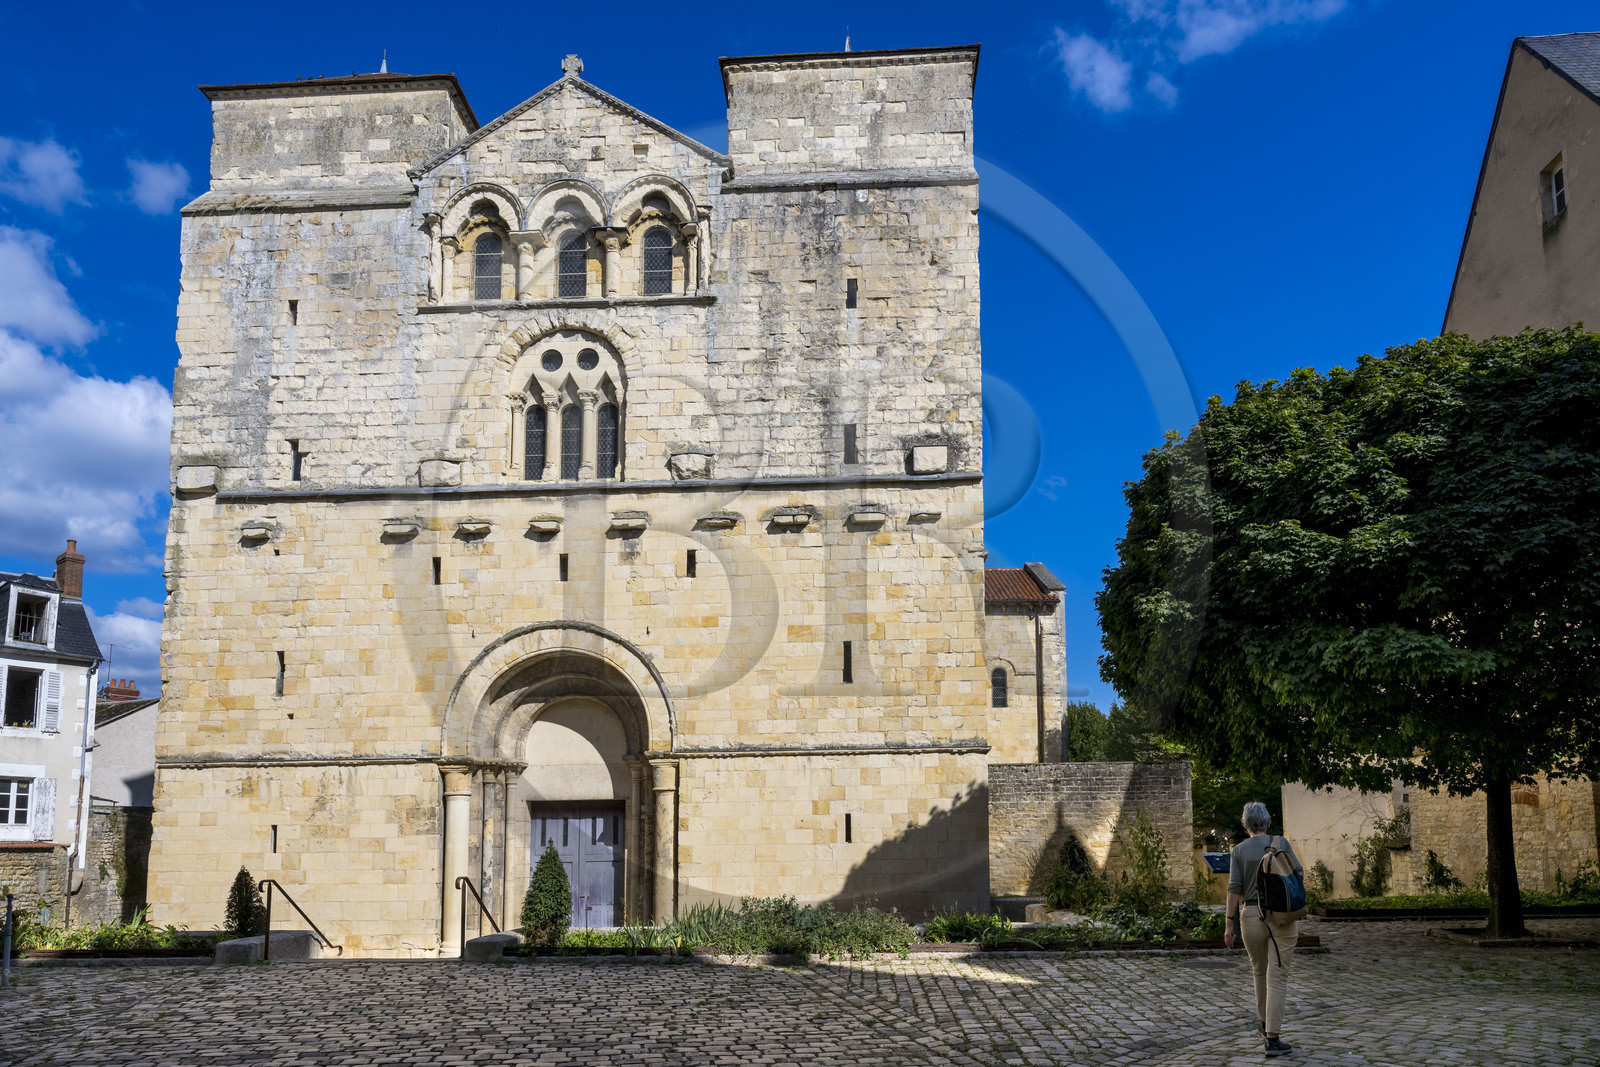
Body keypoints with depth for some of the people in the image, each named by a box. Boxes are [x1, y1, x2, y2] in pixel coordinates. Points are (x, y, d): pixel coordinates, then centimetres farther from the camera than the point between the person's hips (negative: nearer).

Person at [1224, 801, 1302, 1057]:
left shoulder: (1239, 850, 0)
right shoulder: (1280, 843, -2)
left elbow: (1234, 889, -4)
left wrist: (1230, 924, -1)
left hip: (1251, 915, 2)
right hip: (1282, 916, -2)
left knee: (1260, 971, 23)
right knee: (1277, 977, -3)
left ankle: (1264, 1024, 41)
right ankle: (1272, 1039, -9)